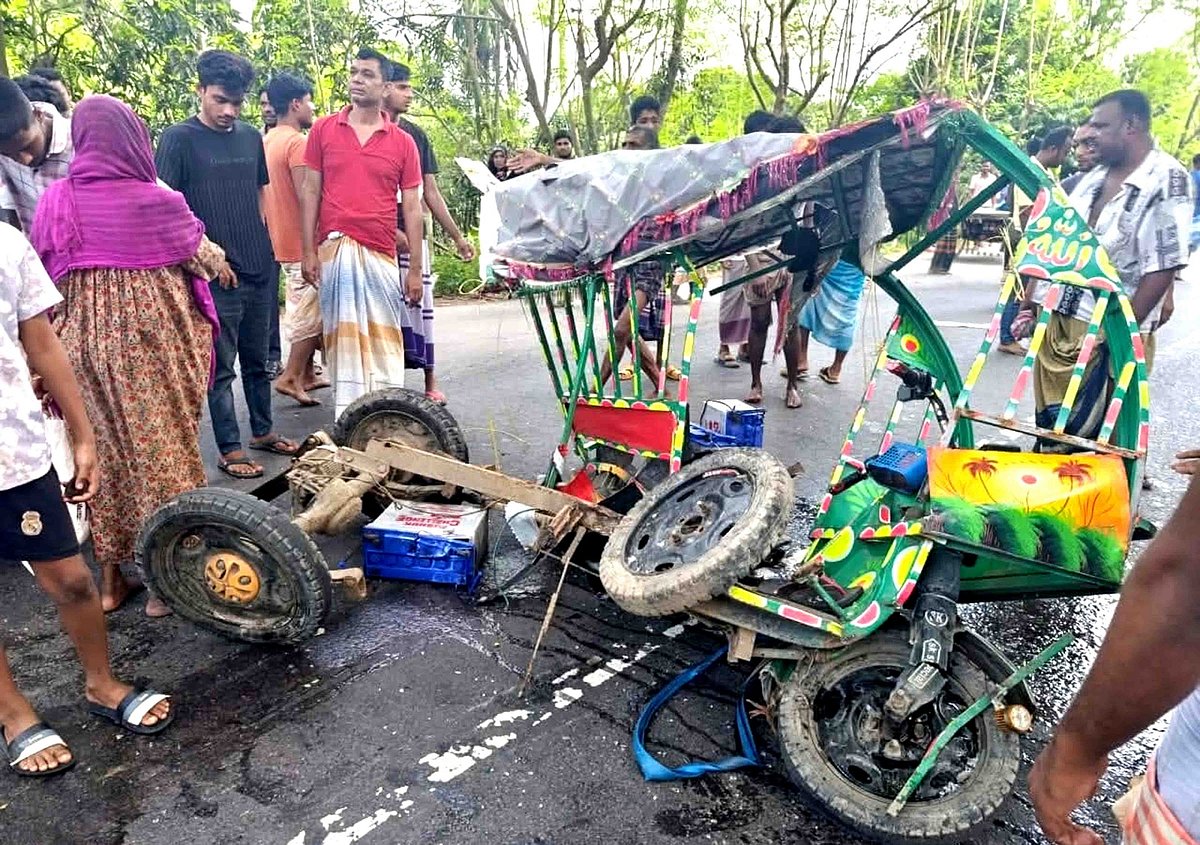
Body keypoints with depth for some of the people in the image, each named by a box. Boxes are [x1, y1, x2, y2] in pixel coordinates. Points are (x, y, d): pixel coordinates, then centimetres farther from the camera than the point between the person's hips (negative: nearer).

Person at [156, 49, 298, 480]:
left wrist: (262, 247, 12)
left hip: (260, 269, 5)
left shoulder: (251, 136, 12)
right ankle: (230, 450, 11)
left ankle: (262, 431, 29)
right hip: (217, 274, -5)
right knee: (222, 366, 2)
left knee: (257, 359, 16)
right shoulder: (179, 138, -4)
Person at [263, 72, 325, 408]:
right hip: (304, 243, -9)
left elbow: (264, 193, 17)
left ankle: (306, 374, 23)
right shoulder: (297, 143, -15)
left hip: (282, 242, 9)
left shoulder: (266, 141, 14)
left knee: (302, 311, 16)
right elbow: (307, 198, -21)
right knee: (312, 314, -2)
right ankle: (291, 377, 0)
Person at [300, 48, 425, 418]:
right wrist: (309, 251, 0)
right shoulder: (323, 130, 8)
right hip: (334, 249, 0)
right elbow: (311, 192, 8)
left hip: (381, 254, 0)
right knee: (342, 336, 2)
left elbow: (411, 207, 6)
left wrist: (415, 269, 2)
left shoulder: (403, 142, 7)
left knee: (385, 342, 1)